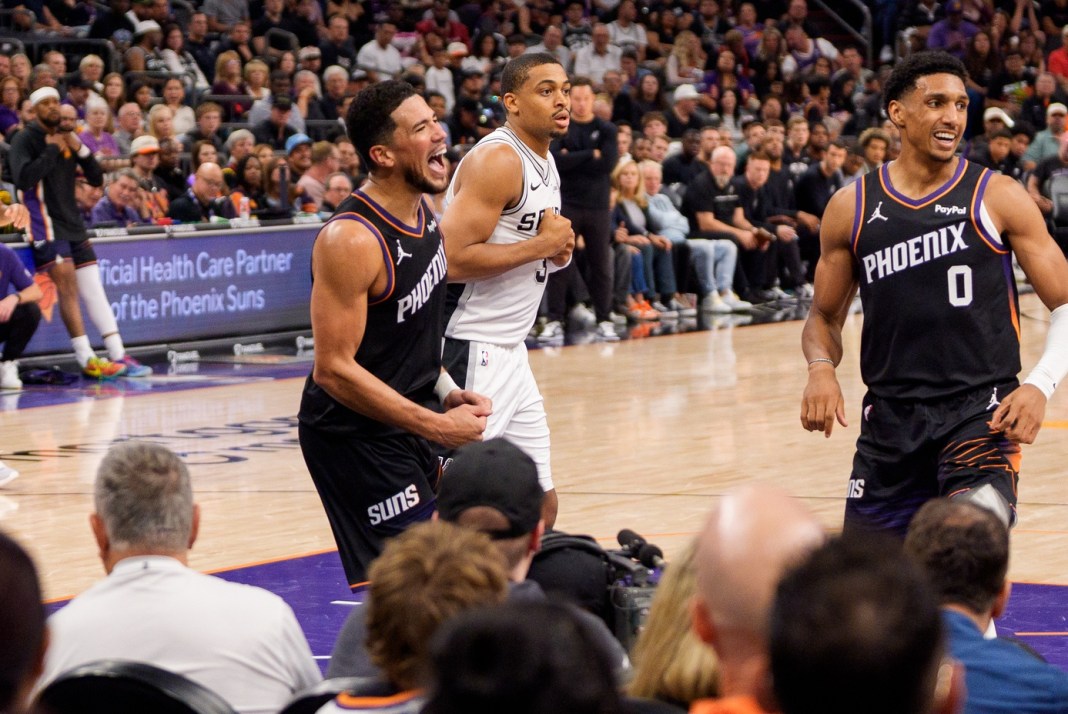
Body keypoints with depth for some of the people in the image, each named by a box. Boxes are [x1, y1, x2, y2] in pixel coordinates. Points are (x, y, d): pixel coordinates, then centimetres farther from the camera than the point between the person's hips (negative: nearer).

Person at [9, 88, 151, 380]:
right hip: (45, 224, -7)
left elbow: (96, 179, 10)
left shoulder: (66, 136, 13)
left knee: (94, 288, 3)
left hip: (73, 224, 7)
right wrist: (52, 149, -17)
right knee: (67, 286, -15)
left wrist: (78, 147, -5)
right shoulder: (25, 139, -6)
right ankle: (87, 359, -15)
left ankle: (119, 356, 3)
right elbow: (23, 178, -22)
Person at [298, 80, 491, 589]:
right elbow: (334, 369, -25)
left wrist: (447, 390, 3)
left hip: (406, 420, 9)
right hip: (353, 434, -9)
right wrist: (437, 426, -23)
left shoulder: (421, 209, 4)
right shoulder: (351, 239, -24)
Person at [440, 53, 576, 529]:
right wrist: (540, 245, -17)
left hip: (509, 351, 10)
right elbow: (453, 260, -25)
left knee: (541, 506, 13)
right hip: (470, 352, -10)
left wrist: (557, 250, 6)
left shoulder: (543, 160, 14)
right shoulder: (497, 160, -16)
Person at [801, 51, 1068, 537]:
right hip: (889, 419, 3)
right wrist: (820, 368, -5)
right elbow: (825, 316, 16)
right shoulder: (851, 208, 6)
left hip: (982, 414, -3)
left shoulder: (998, 198, 0)